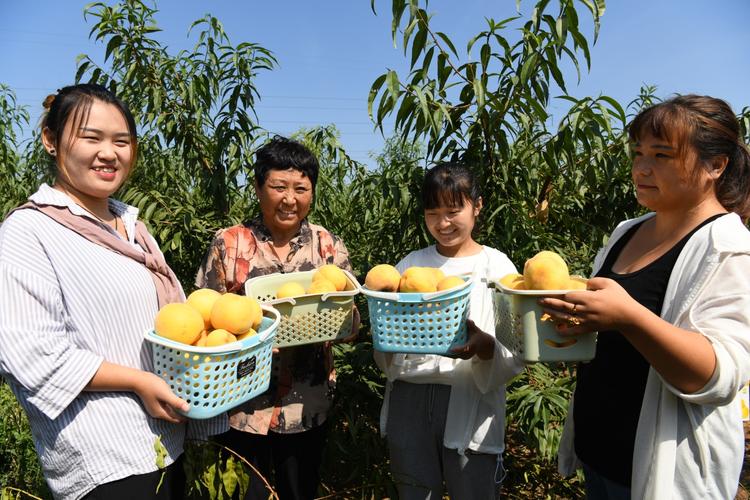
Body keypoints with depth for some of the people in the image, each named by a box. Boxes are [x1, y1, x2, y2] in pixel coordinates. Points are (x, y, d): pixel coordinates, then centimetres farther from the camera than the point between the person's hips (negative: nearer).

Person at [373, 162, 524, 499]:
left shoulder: (496, 265, -3)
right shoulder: (409, 264, 6)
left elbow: (515, 355, -7)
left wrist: (483, 345, -28)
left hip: (469, 406, -2)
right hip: (408, 403, 3)